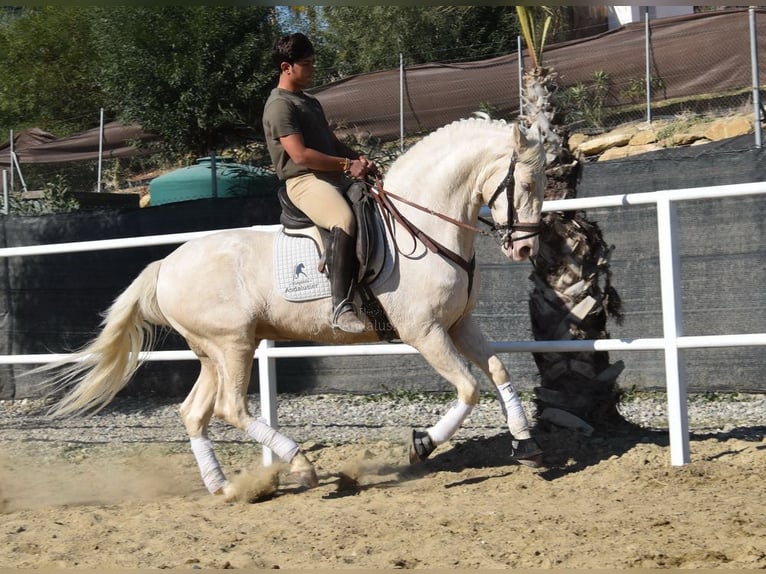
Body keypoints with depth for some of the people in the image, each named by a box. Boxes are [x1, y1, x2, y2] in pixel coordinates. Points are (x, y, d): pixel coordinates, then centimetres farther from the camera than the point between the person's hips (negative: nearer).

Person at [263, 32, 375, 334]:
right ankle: (342, 308, -41)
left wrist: (358, 157, 5)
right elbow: (300, 155, -17)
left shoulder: (310, 102, 24)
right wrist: (347, 164, -14)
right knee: (344, 221, -37)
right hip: (305, 182, -11)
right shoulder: (280, 106, -8)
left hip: (335, 178, 11)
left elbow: (332, 142, 26)